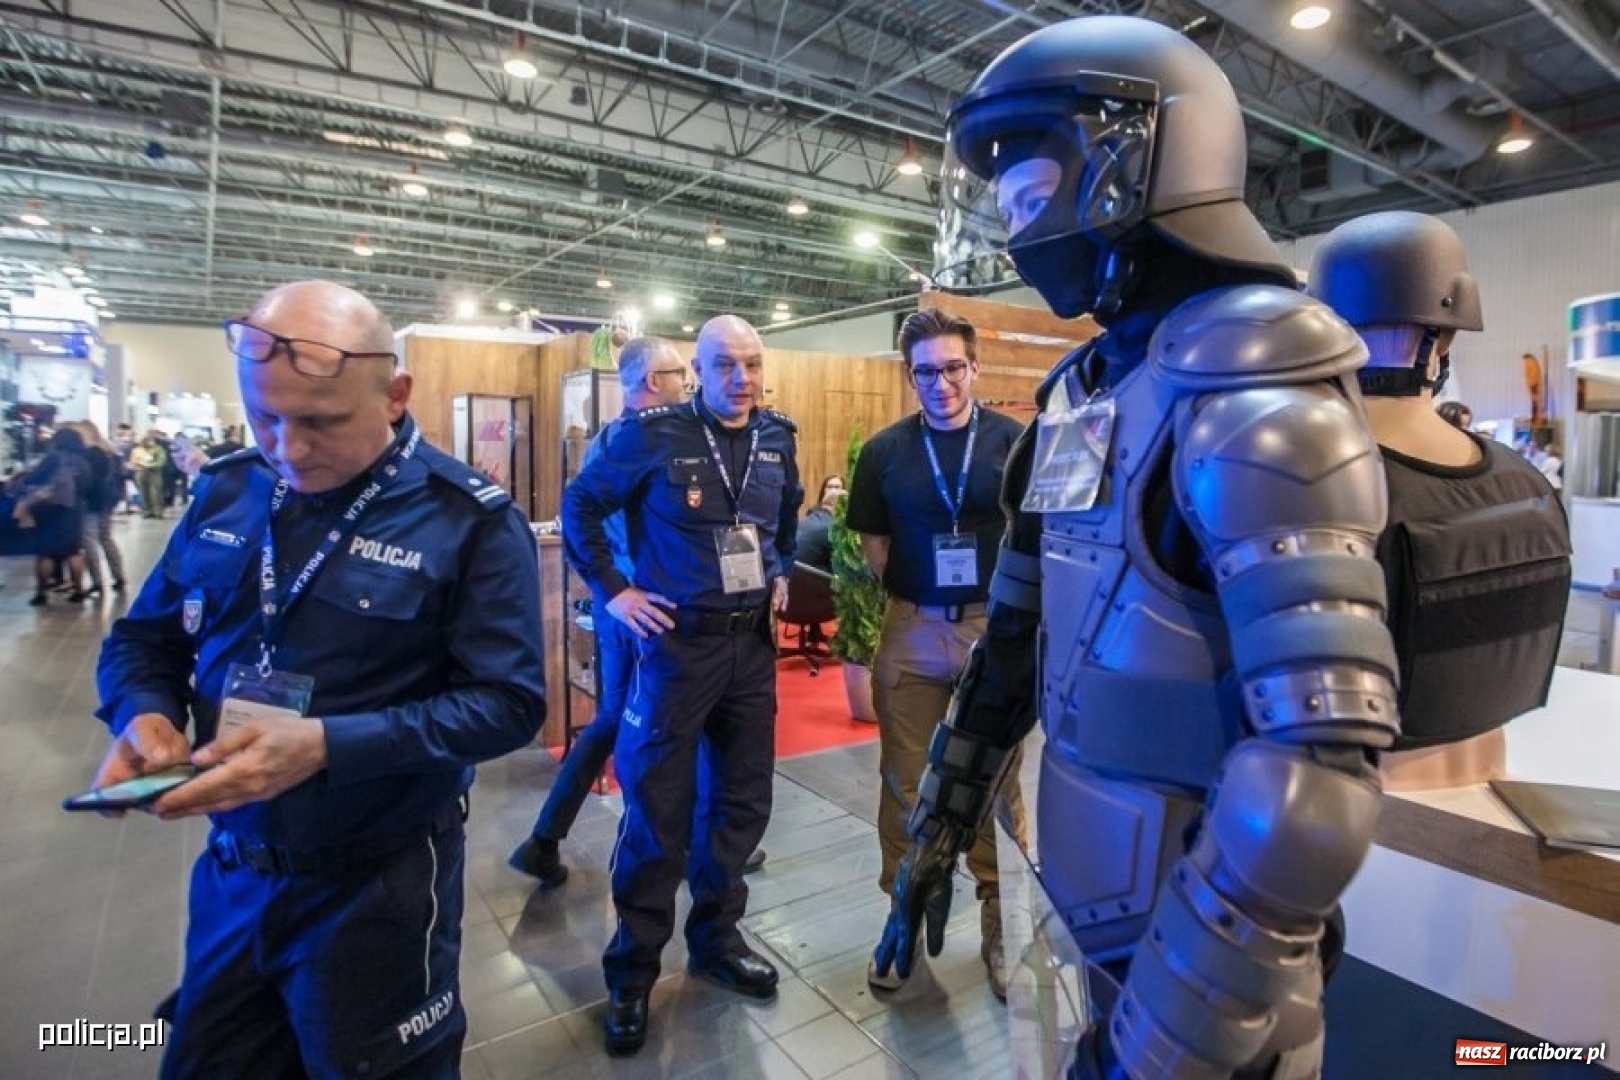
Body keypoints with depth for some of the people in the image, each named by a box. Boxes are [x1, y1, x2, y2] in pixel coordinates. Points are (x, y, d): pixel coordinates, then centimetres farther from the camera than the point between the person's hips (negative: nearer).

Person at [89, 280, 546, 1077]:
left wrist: (328, 747, -29)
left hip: (379, 885, -5)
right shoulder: (224, 493, 0)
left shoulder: (472, 522, -17)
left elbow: (508, 703, -19)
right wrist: (144, 714, -13)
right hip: (230, 872, 5)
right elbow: (144, 639, 10)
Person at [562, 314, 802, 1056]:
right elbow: (580, 505, 0)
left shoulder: (778, 439, 5)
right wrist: (611, 590, -6)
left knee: (742, 799, 14)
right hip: (678, 639, -5)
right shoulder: (652, 434, -10)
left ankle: (715, 938, 35)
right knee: (658, 809, 3)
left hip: (753, 640, 5)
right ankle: (632, 971, 23)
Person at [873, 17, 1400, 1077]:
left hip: (1208, 948, -7)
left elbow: (1316, 773, -29)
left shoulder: (1248, 387, -22)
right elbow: (1016, 640, 9)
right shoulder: (1081, 396, 4)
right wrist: (935, 833, 12)